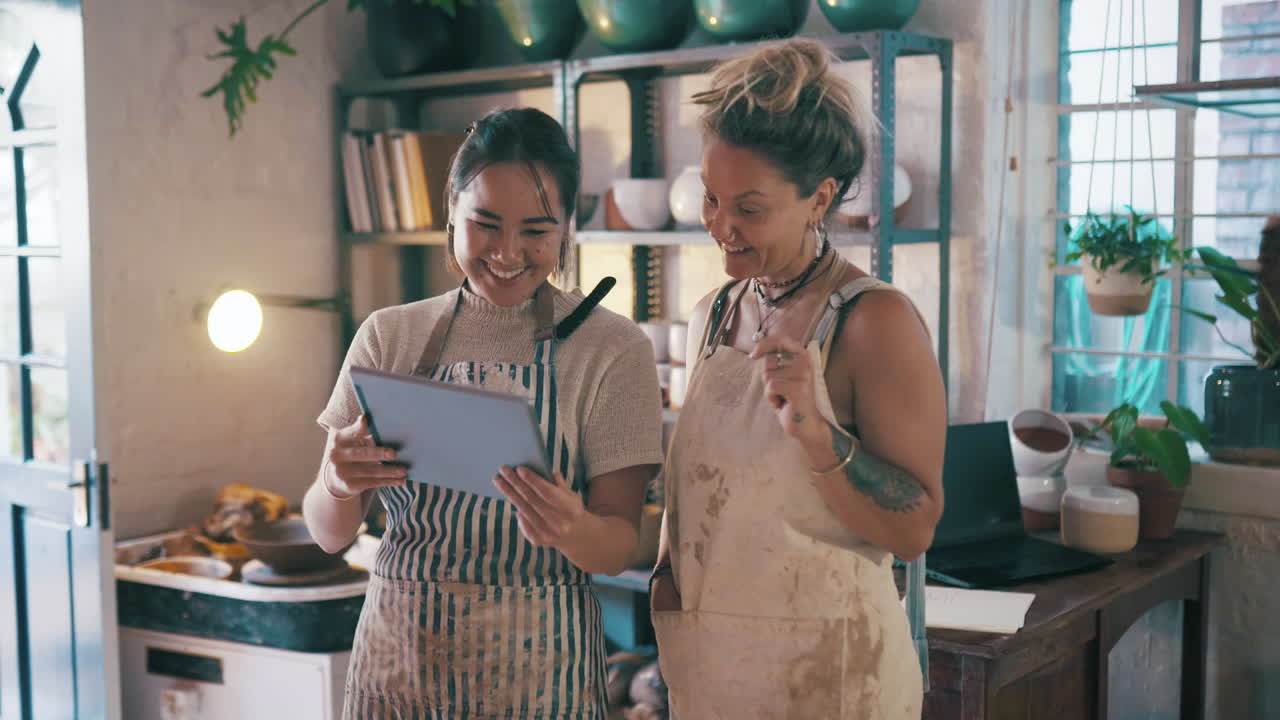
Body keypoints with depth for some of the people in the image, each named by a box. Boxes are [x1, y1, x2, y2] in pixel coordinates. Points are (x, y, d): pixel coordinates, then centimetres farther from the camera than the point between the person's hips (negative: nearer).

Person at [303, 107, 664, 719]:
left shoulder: (613, 348, -8)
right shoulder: (388, 336, 0)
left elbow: (619, 548, -8)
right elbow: (329, 534, 0)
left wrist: (571, 528, -30)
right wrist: (338, 486, -22)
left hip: (537, 671, -2)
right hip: (397, 661, 3)